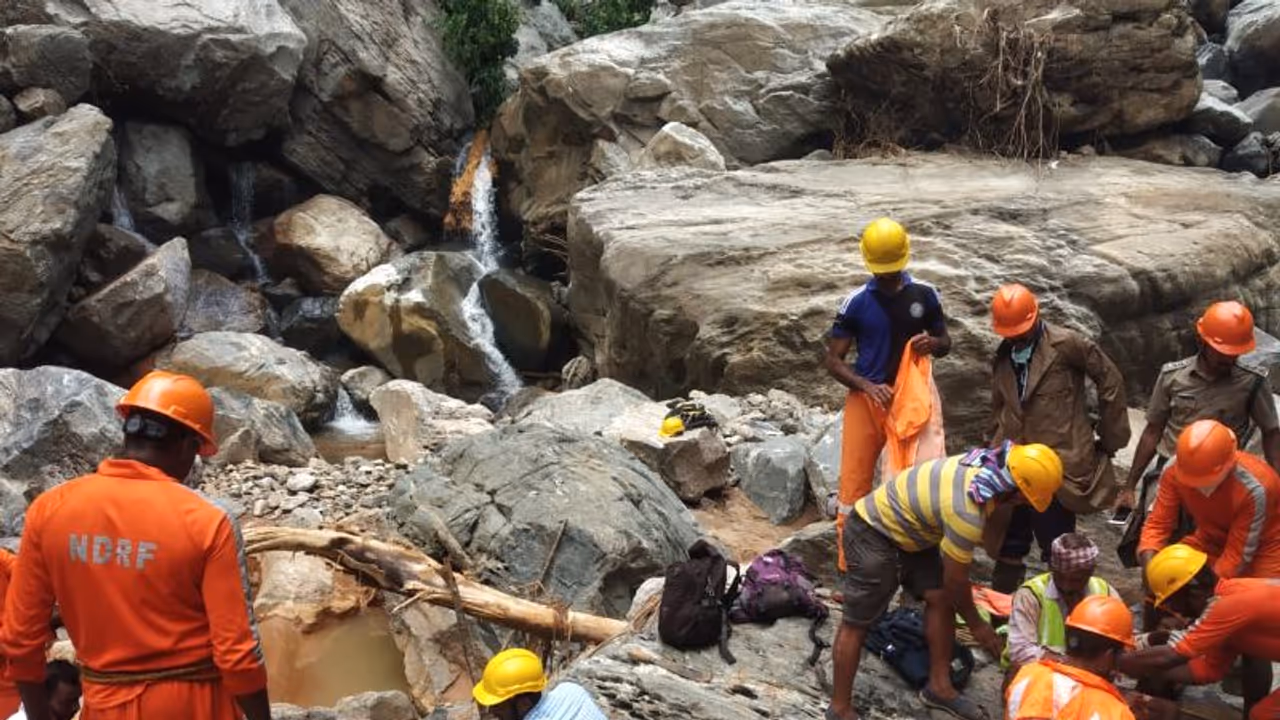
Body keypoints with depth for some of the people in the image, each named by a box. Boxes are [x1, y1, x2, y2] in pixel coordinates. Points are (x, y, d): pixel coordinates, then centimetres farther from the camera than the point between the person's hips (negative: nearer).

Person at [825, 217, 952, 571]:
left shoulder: (925, 295, 0)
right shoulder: (855, 303, -4)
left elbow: (945, 344, 13)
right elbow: (834, 361, -2)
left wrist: (932, 343, -12)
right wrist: (867, 385, -18)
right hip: (867, 399, -1)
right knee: (855, 484, 4)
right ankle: (849, 570, 16)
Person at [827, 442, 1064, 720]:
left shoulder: (987, 463, -8)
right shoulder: (967, 513, -32)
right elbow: (955, 580, -17)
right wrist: (976, 625, 1)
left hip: (906, 529, 10)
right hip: (873, 534, -10)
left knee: (940, 598, 7)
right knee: (857, 623, -2)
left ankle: (939, 686, 20)